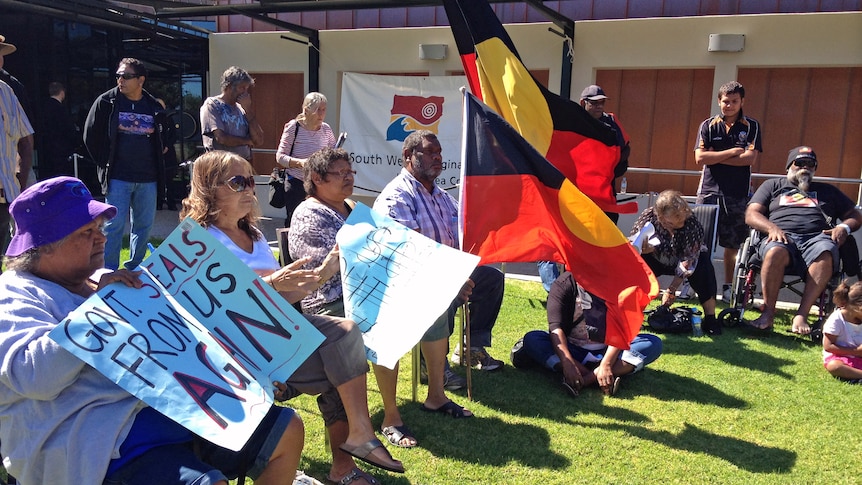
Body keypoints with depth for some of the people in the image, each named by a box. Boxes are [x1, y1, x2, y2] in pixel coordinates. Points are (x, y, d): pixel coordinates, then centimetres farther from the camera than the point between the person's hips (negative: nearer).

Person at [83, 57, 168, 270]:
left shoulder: (154, 107, 7)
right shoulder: (106, 101, 0)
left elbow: (163, 140, 21)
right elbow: (90, 135, 4)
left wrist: (158, 155, 9)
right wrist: (104, 162, 0)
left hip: (148, 178, 3)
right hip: (118, 178, -3)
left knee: (144, 226, 9)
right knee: (114, 225, -4)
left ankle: (135, 270, 23)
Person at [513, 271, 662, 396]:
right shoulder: (564, 284, -9)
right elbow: (555, 328, -20)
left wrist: (606, 364, -29)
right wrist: (567, 363, -35)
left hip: (608, 352, 2)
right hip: (572, 351, -1)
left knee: (654, 343, -23)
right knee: (531, 339, -27)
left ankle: (585, 380, -35)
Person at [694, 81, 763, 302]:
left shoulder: (752, 126, 5)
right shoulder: (708, 125, 6)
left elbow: (750, 158, -8)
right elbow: (700, 157, -6)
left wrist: (715, 157, -9)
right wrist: (732, 152, -8)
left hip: (738, 194, 0)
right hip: (709, 191, 0)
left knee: (733, 244, 5)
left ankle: (728, 288, 16)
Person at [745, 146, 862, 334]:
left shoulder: (828, 191, 35)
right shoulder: (773, 185, 28)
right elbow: (751, 214, 14)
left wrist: (844, 227, 5)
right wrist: (771, 227, -8)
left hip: (818, 237, 1)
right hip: (782, 236, -1)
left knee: (825, 254, -37)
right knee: (775, 253, -39)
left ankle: (801, 315, -37)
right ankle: (768, 312, -31)